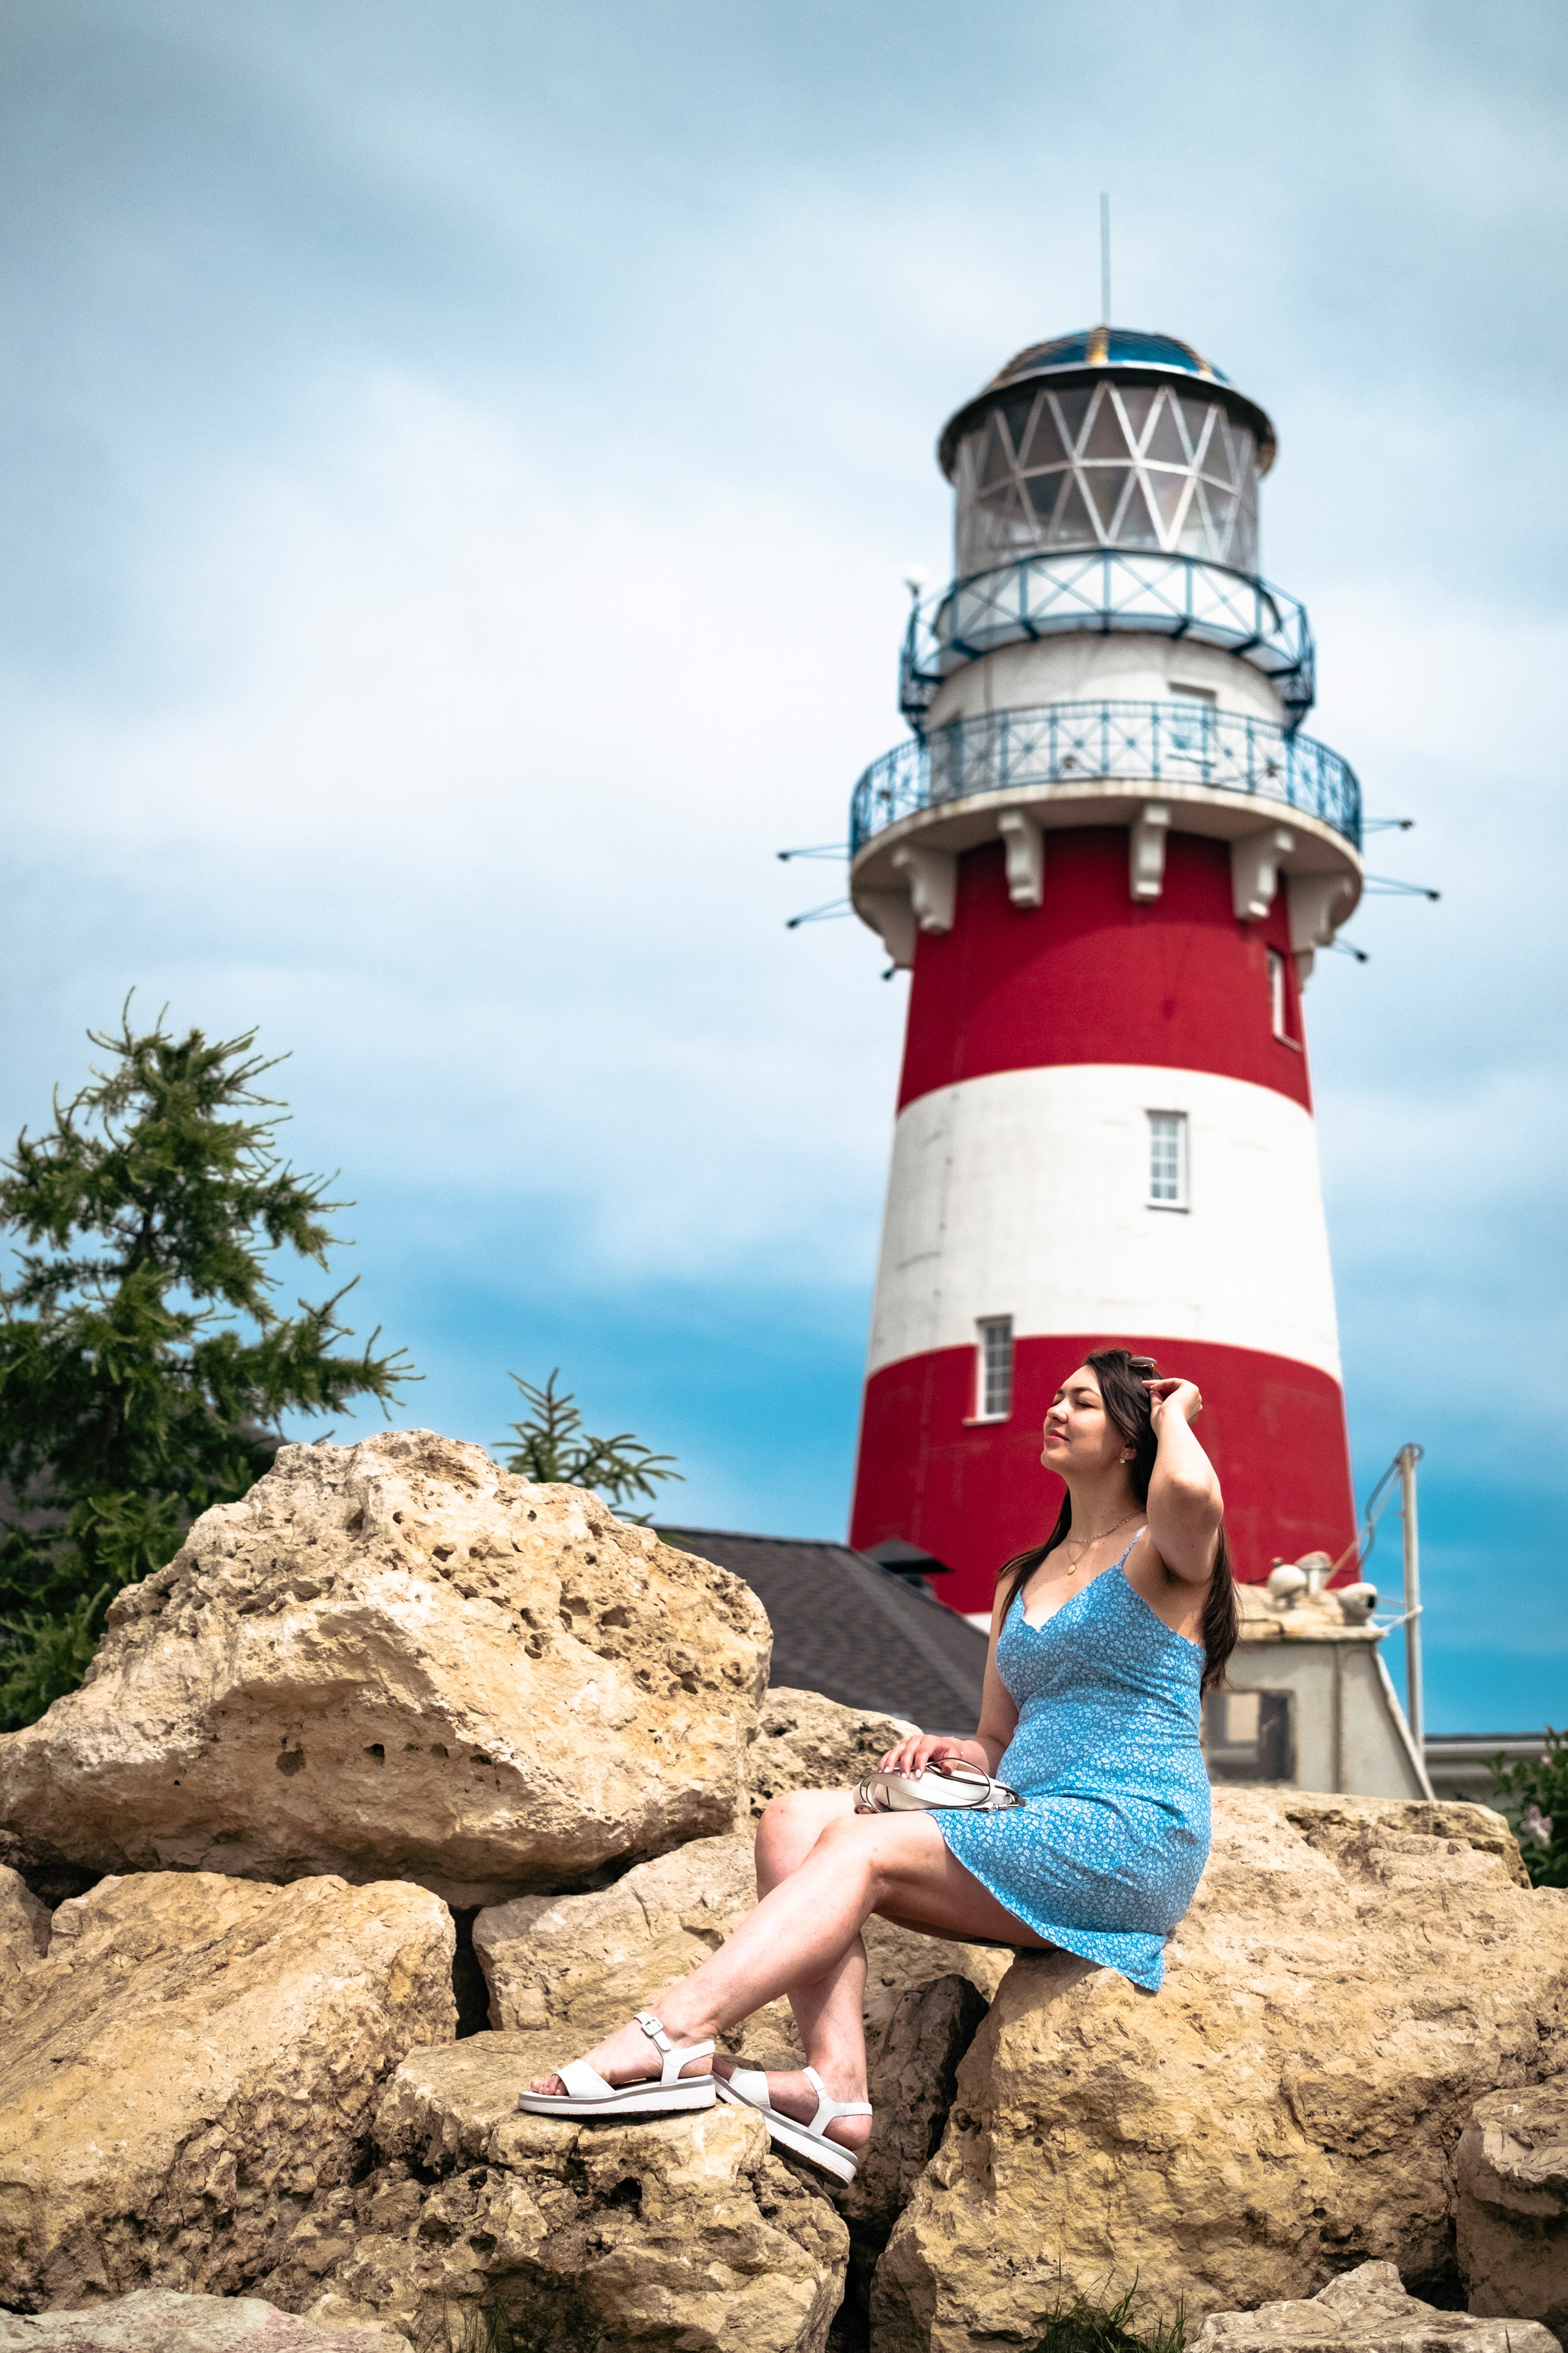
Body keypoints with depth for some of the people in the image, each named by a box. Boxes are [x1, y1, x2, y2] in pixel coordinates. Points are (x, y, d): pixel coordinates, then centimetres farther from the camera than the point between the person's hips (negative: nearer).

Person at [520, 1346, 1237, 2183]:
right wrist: (962, 1752, 0)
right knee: (796, 1818, -15)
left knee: (862, 1846, -25)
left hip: (1129, 1838, -7)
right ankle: (836, 2088, -31)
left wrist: (1173, 1415, -5)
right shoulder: (1022, 1581, 24)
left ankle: (669, 2040, -32)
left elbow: (1192, 1492, -28)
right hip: (1024, 1821, 8)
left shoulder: (1159, 1553, 0)